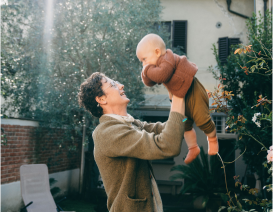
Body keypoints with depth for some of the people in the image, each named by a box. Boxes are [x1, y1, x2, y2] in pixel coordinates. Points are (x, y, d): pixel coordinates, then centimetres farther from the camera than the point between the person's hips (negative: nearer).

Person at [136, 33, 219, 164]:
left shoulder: (167, 58, -22)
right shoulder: (157, 65, 8)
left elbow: (162, 75, -40)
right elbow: (149, 83, 5)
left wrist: (148, 69, -25)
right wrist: (146, 73, -14)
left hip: (193, 91, -10)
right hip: (181, 97, 10)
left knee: (201, 120, -7)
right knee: (185, 124, 14)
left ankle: (212, 138, 22)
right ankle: (193, 148, 29)